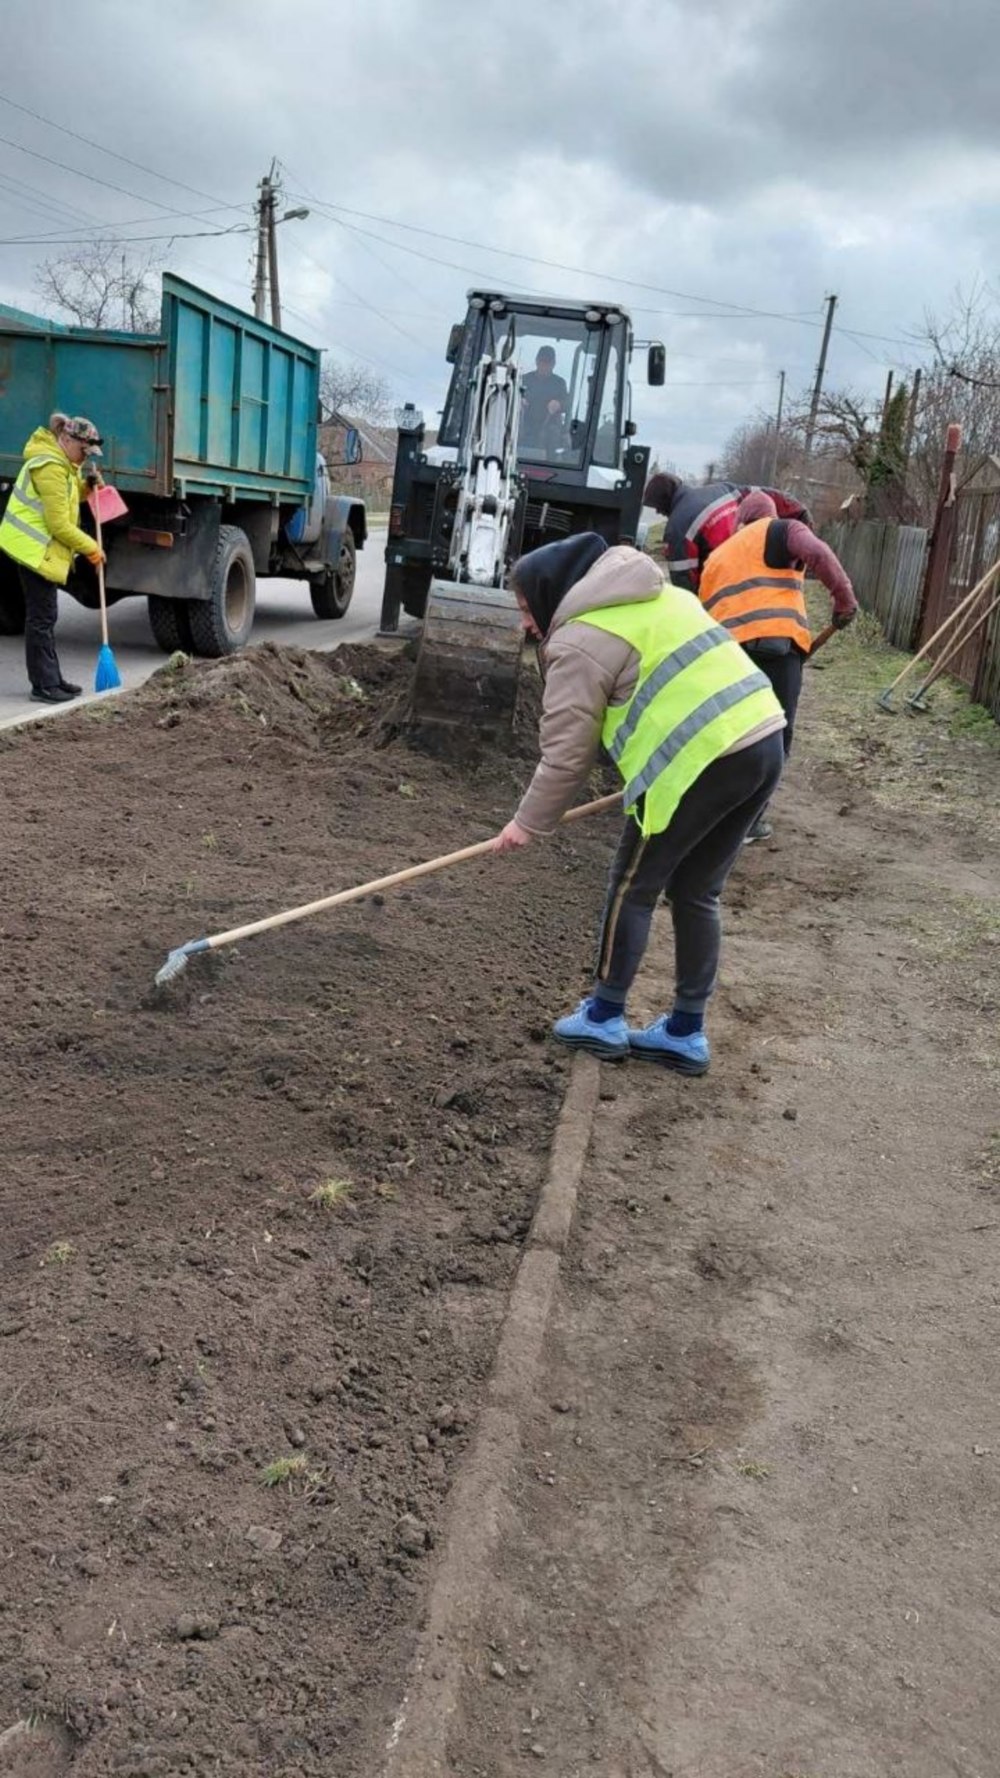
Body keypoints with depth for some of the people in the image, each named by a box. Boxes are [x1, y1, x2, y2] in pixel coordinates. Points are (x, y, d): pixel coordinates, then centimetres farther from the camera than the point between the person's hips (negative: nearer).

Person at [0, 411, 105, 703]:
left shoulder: (62, 463, 12)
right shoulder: (51, 467, -19)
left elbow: (67, 497, 19)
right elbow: (59, 525, -21)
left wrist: (86, 485, 2)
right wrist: (90, 548, -14)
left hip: (41, 550, 10)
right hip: (35, 549, -10)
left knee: (45, 616, 14)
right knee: (41, 618, -6)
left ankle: (52, 679, 21)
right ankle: (44, 685, -2)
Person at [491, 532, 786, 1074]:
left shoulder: (580, 640, -4)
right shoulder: (656, 596, 23)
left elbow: (567, 752, -3)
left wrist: (529, 822, 9)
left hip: (700, 761, -9)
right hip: (763, 740, 9)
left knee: (632, 887, 9)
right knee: (696, 892, 18)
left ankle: (603, 1017, 21)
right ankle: (686, 1031, 25)